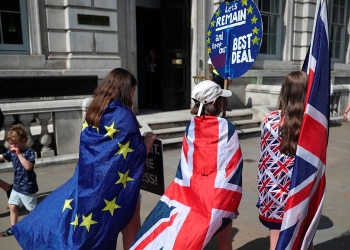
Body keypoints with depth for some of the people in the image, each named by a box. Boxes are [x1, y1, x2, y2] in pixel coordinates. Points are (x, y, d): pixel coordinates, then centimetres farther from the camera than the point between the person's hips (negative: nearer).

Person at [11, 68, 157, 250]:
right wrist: (149, 140, 7)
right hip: (118, 186, -6)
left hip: (91, 183, 7)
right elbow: (138, 153, -12)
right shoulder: (124, 115, -17)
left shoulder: (93, 112, 4)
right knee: (131, 231, 13)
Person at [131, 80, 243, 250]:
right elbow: (235, 163, -6)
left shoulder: (191, 127, -3)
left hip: (194, 190, 3)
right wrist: (233, 196, 3)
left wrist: (187, 190, 10)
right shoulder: (227, 128, -9)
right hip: (221, 191, -2)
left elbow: (185, 163, 1)